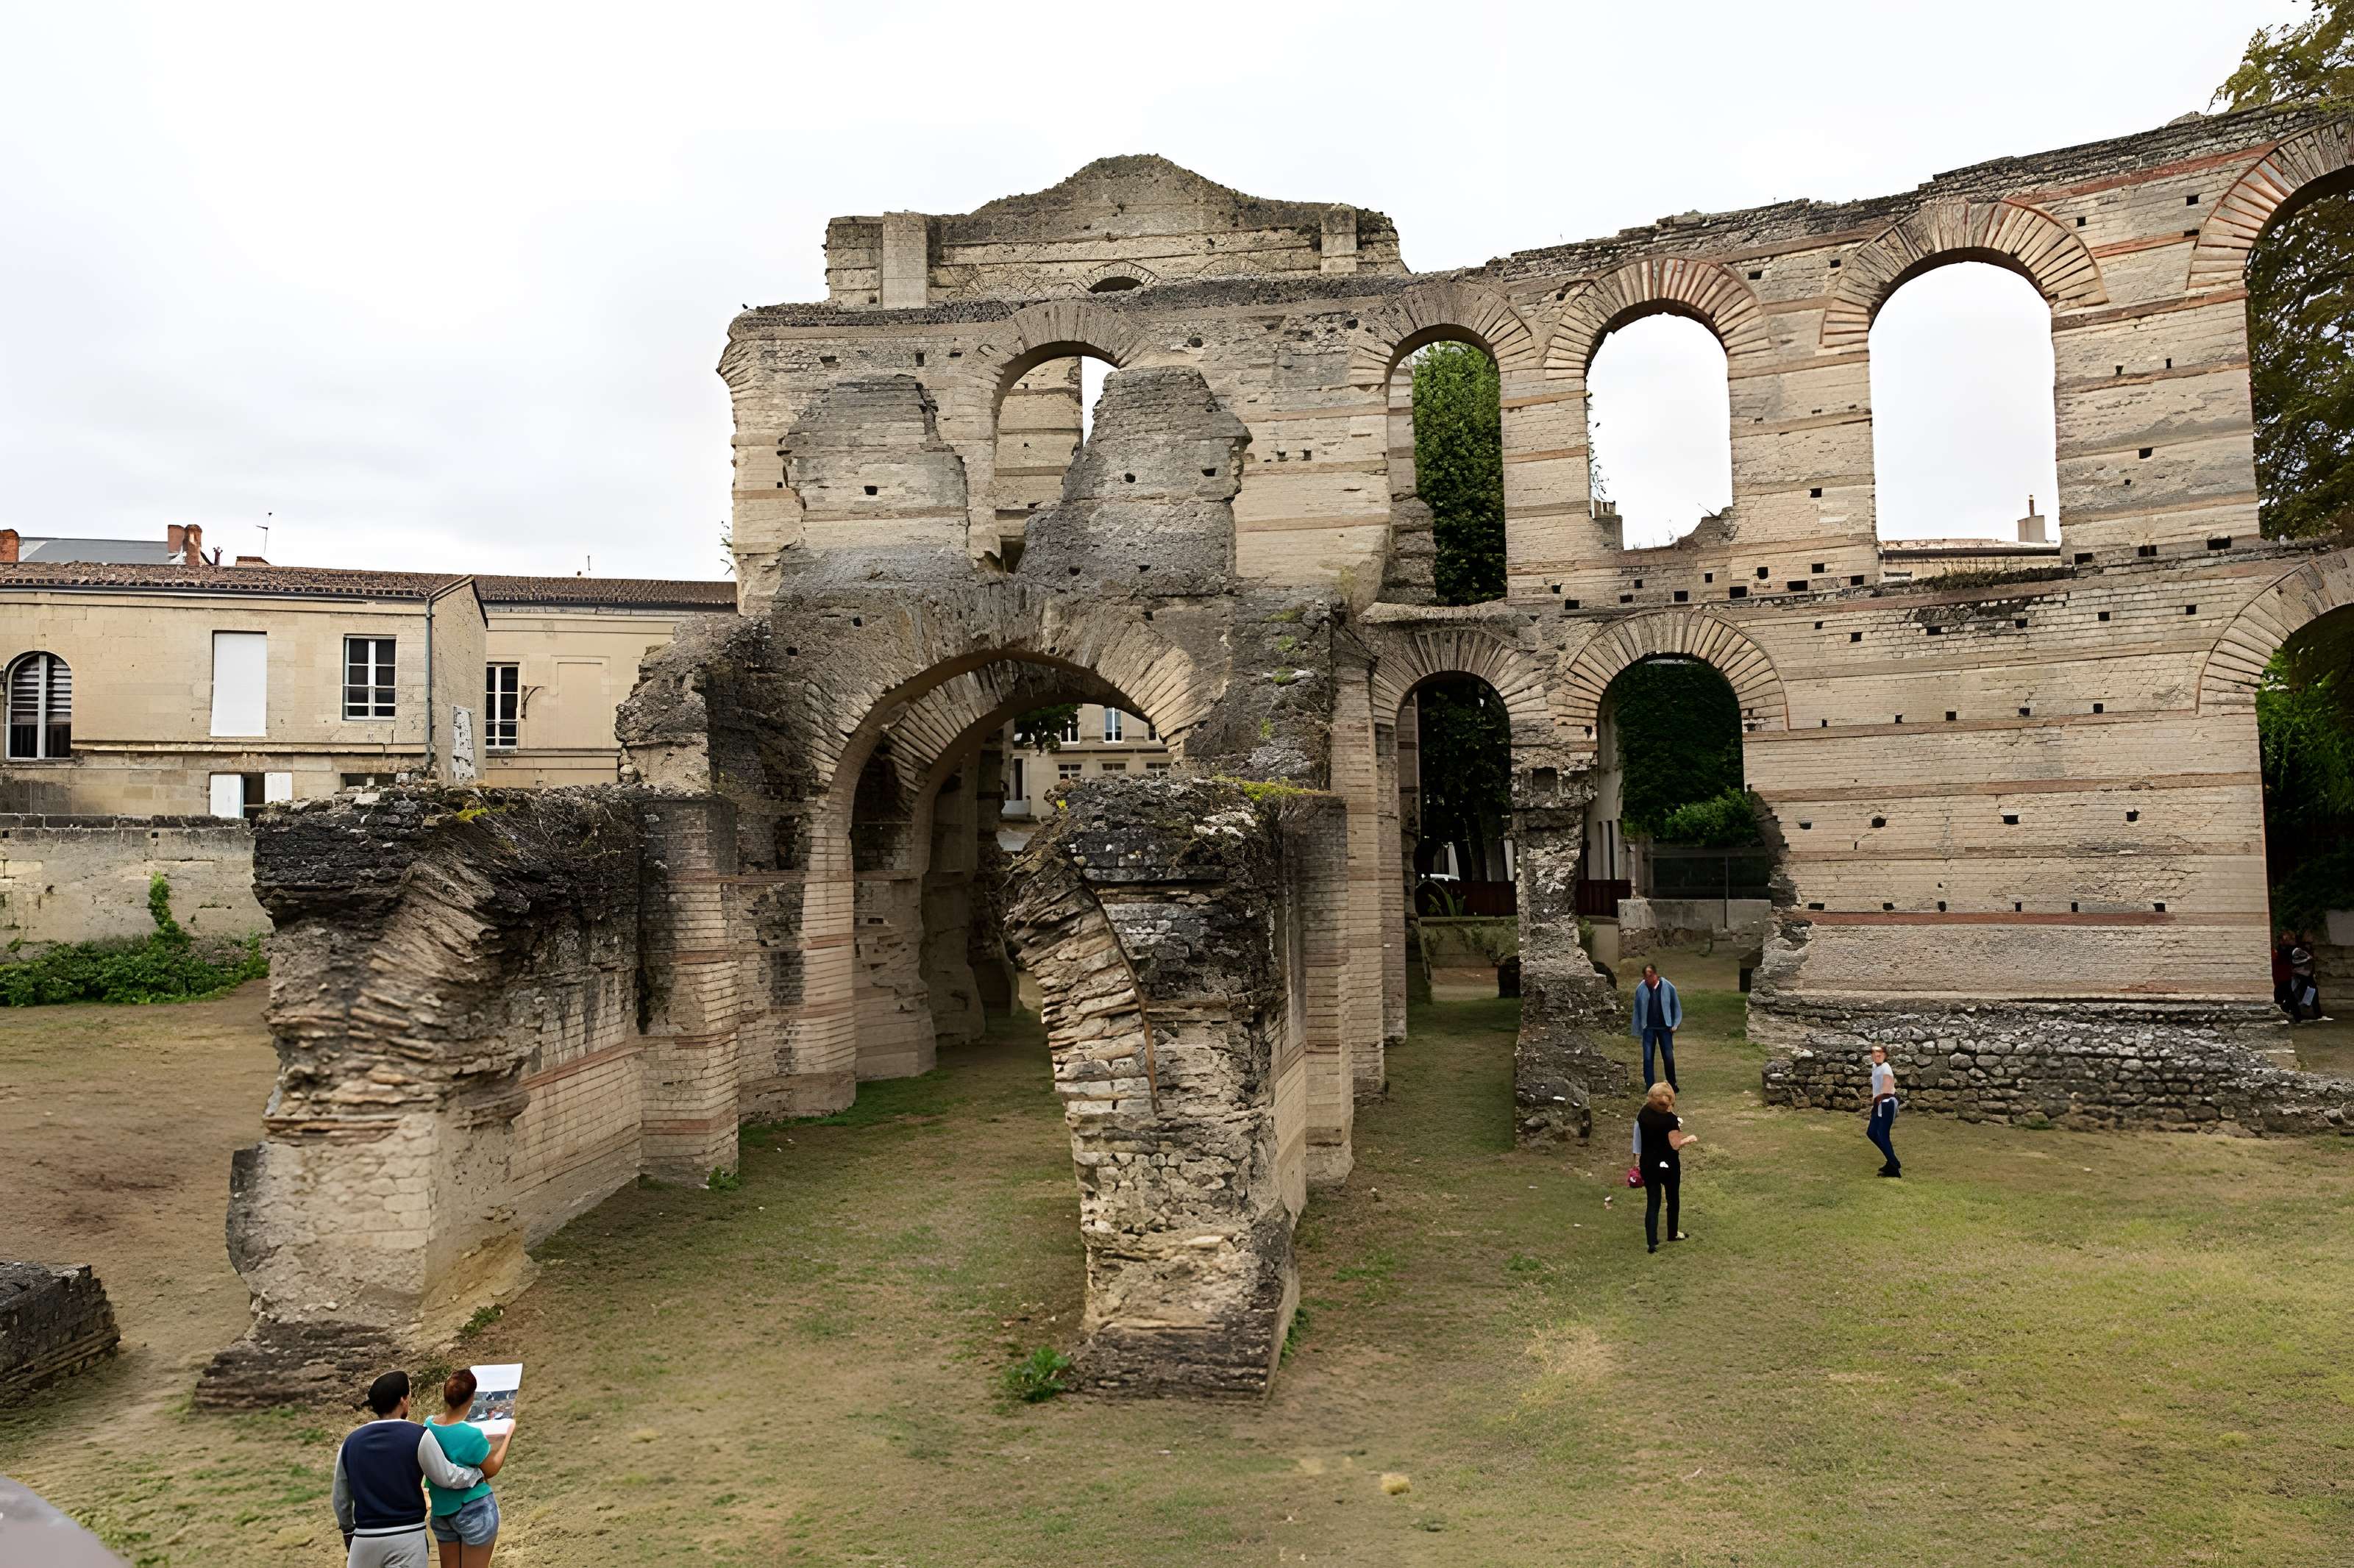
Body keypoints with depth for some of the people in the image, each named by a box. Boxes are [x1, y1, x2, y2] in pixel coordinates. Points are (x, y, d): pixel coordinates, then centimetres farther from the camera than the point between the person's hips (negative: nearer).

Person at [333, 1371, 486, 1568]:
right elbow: (446, 1477, -1)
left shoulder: (351, 1442, 6)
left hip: (365, 1539, 4)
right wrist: (479, 1472, 17)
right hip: (407, 1537, -4)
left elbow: (341, 1499, 16)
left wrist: (349, 1533, 30)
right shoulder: (418, 1436, -8)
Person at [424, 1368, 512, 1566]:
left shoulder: (429, 1424, -8)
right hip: (474, 1511, -6)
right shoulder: (472, 1434, -25)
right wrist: (507, 1437, 1)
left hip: (442, 1511, 6)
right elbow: (491, 1470, -9)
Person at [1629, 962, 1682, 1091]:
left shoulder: (1668, 987, -6)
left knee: (1669, 1057, 0)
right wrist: (1637, 1031, 7)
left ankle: (1672, 1084, 19)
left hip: (1665, 1027, -1)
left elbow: (1676, 1006, 6)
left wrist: (1675, 1024, -2)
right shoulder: (1641, 989, -3)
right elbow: (1637, 1009, 6)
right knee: (1647, 1058, -1)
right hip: (1648, 1028, 1)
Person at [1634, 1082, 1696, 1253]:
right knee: (1673, 1200, 20)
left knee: (1652, 1203, 8)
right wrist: (1689, 1139, -2)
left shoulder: (1643, 1113, -6)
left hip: (1648, 1165, 4)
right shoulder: (1670, 1119, -23)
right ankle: (1673, 1234, 37)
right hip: (1668, 1165, -4)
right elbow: (1675, 1145, -19)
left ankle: (1652, 1242, 3)